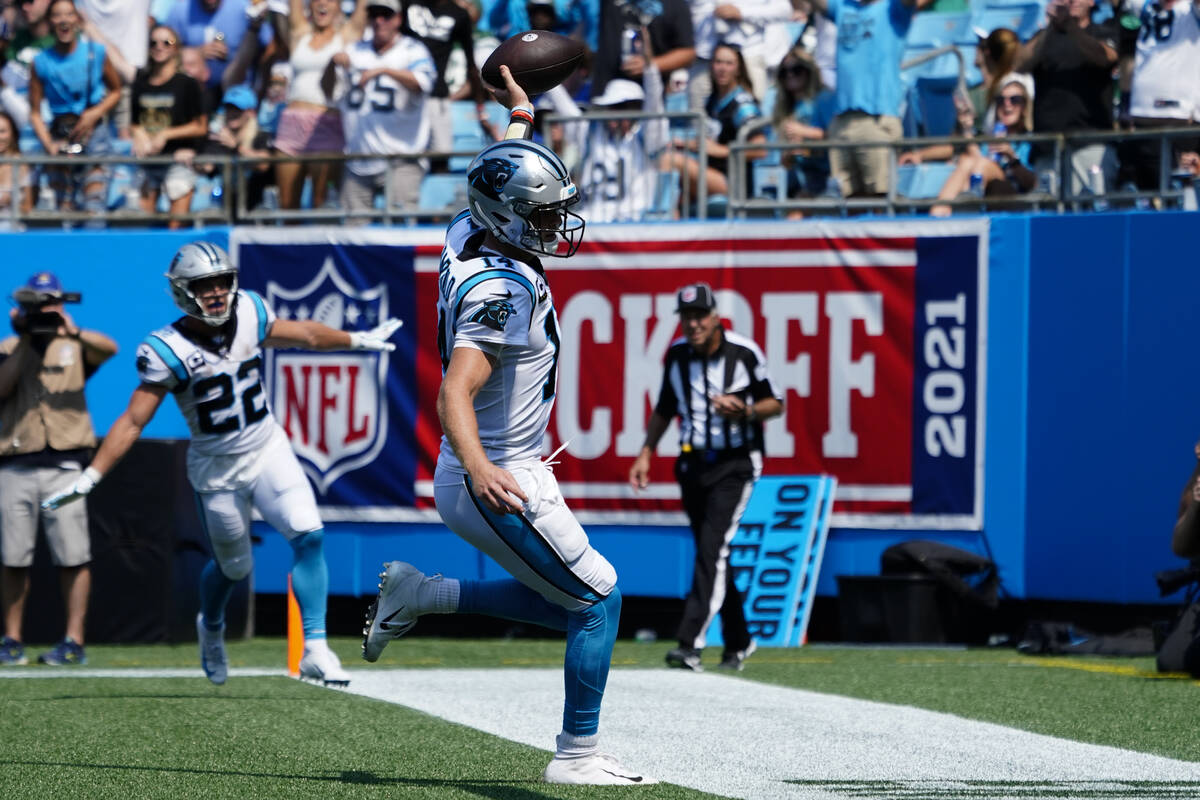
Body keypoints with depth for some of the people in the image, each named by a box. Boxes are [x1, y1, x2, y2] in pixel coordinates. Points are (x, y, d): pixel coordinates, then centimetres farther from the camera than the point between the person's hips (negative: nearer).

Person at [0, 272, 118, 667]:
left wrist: (72, 332, -29)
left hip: (64, 466, -1)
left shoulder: (74, 347, 8)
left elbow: (109, 348, -12)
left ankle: (74, 641, -2)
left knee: (73, 557, -5)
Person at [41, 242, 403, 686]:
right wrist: (89, 478, -23)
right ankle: (211, 628, 46)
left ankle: (315, 650, -10)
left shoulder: (248, 313, -6)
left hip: (268, 449, 3)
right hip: (217, 469, -3)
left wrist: (358, 340, 23)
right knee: (234, 565, 11)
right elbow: (133, 421, -17)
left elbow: (304, 334, 13)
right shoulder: (167, 350, -18)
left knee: (308, 536, -15)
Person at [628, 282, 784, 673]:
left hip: (734, 466, -5)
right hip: (693, 465, 5)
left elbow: (775, 403, -3)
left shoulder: (745, 353, -11)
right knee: (710, 556, 10)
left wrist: (745, 411, -23)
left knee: (712, 549, -18)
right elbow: (664, 409, 16)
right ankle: (738, 642, 26)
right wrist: (646, 454, 7)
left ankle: (691, 644, -26)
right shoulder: (677, 354, 2)